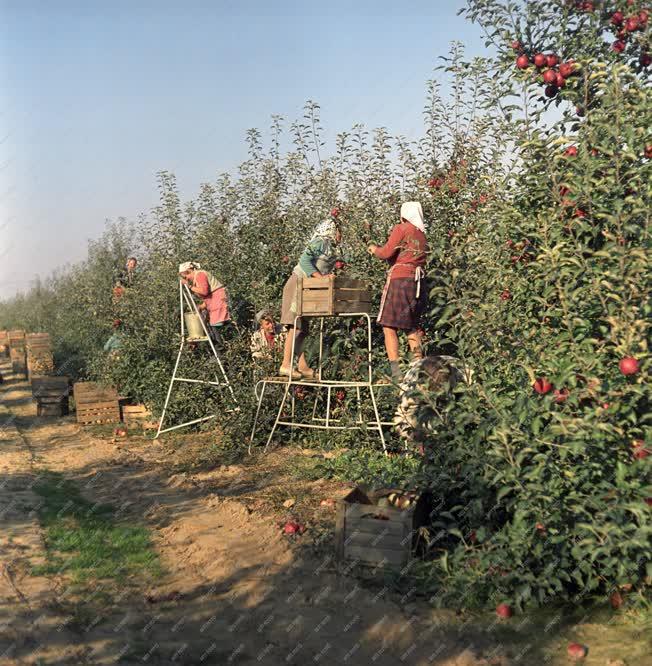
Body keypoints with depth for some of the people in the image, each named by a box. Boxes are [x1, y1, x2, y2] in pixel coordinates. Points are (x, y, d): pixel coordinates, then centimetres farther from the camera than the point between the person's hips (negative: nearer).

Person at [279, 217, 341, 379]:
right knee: (296, 327, -14)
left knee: (302, 328, 6)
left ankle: (303, 367, 7)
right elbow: (305, 260, -18)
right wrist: (320, 276, -24)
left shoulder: (330, 249, 22)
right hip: (298, 284, -10)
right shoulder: (321, 243, -6)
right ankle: (286, 365, -15)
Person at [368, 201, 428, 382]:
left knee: (389, 326, -5)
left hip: (400, 279, -7)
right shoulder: (422, 235, 19)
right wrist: (380, 251, 26)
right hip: (418, 283, 7)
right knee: (412, 327, 15)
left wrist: (375, 250, 15)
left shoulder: (401, 228, -1)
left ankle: (396, 373, -12)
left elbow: (387, 253, -5)